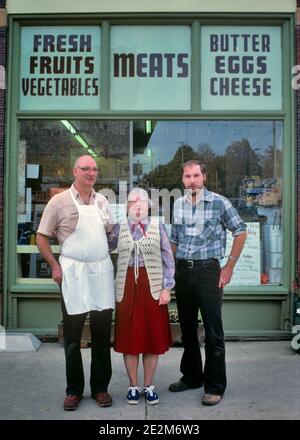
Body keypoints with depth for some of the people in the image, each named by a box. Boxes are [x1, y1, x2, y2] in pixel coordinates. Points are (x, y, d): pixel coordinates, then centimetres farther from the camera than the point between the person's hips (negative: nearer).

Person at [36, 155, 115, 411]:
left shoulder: (102, 201, 9)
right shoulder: (60, 201, -3)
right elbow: (42, 237, 0)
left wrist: (107, 260, 9)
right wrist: (55, 266, -8)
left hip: (102, 271, 4)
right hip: (72, 273, -3)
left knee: (102, 333, 9)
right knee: (73, 335, 6)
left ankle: (100, 387, 25)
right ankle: (74, 390, 23)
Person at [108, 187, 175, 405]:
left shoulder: (158, 226, 1)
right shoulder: (119, 228, 5)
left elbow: (168, 259, 1)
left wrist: (167, 288, -3)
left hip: (152, 287, -1)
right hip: (127, 287, 1)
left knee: (153, 337, 7)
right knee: (129, 337, 7)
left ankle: (149, 386, 25)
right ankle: (133, 386, 24)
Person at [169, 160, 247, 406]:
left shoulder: (219, 202, -6)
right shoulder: (178, 204, 8)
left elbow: (240, 232, 0)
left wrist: (229, 267, -3)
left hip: (208, 271, -5)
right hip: (182, 271, 5)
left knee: (213, 332, 1)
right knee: (187, 328, 15)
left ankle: (215, 386, 15)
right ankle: (191, 377, 32)